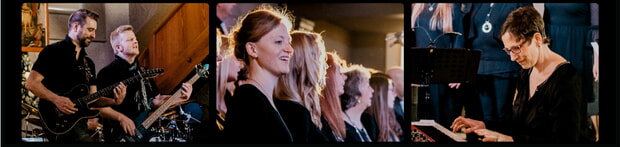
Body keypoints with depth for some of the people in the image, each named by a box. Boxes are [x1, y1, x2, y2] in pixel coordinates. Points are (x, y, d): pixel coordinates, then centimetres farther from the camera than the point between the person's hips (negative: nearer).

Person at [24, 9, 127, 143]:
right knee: (84, 139, -28)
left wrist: (114, 101, -3)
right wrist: (56, 99, -21)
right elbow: (31, 83, -8)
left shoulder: (88, 62, 20)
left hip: (79, 122, 8)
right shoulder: (53, 52, -2)